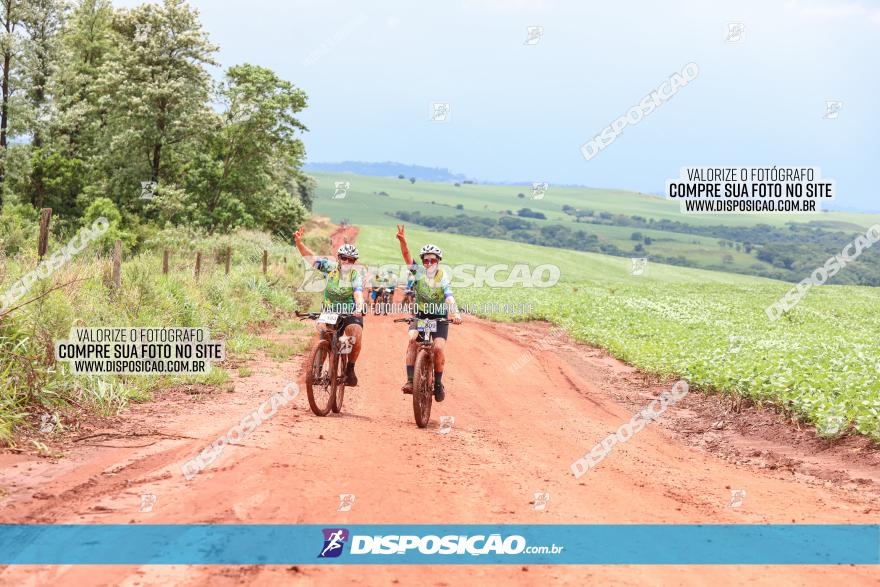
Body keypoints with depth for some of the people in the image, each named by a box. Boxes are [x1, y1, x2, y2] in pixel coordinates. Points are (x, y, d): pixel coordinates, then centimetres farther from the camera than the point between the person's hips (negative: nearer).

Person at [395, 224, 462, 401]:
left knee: (439, 348, -20)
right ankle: (410, 380, -29)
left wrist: (456, 313, -44)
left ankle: (438, 383, 0)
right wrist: (402, 241, -40)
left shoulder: (442, 277, -12)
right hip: (420, 315, 1)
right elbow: (407, 257, -21)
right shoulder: (418, 272, -7)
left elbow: (449, 296, -26)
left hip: (440, 317, -1)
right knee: (413, 340, -26)